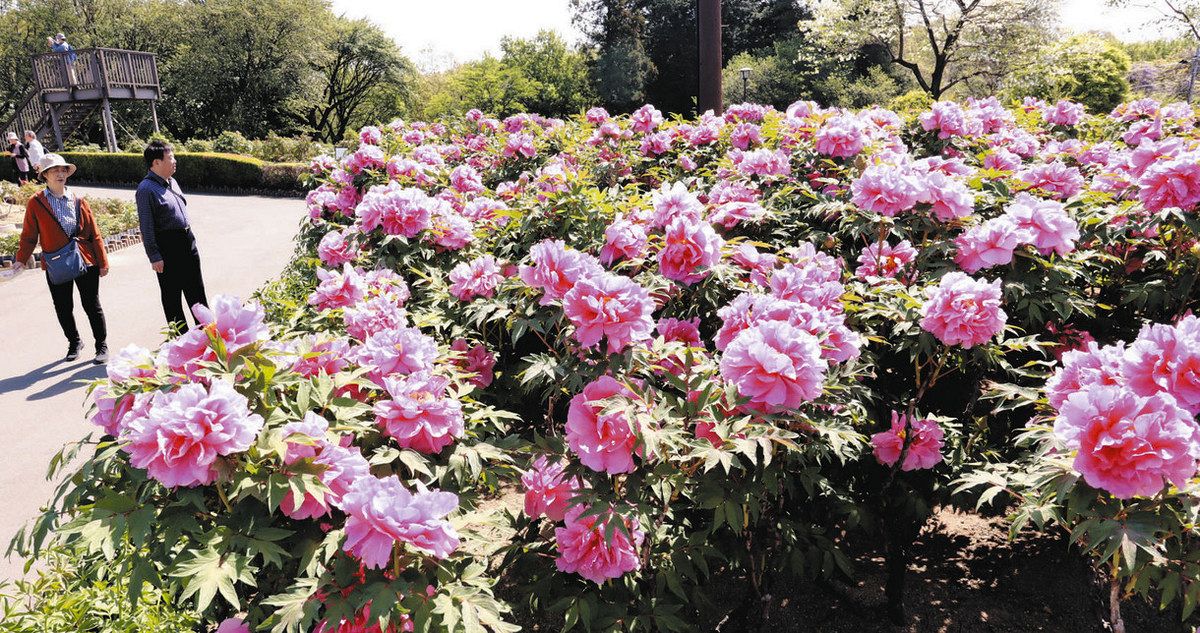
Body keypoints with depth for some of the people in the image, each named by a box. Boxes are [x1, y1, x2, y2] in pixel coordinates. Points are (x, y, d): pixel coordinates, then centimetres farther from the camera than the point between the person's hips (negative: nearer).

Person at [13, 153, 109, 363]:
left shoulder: (79, 202, 4)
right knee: (63, 309, 10)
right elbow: (29, 235, 3)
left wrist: (103, 262, 2)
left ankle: (102, 346, 16)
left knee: (92, 306, 4)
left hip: (86, 261, 0)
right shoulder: (36, 203, 1)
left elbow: (94, 234, 5)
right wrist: (21, 259, -9)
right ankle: (74, 343, 30)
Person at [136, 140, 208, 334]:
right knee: (171, 295, 5)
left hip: (187, 240, 8)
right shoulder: (146, 189, -15)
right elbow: (146, 227, -16)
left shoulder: (171, 182, 10)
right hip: (167, 246, -8)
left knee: (196, 290, 16)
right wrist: (154, 257, -17)